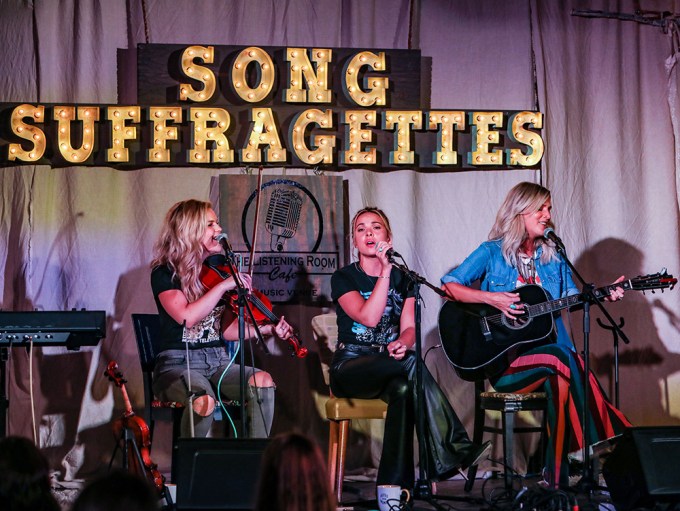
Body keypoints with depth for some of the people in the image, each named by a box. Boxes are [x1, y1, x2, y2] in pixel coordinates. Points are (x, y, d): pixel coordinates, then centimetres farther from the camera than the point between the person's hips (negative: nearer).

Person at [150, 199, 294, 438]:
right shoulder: (165, 273, -5)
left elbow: (228, 329, 10)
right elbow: (187, 317, -23)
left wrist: (268, 328, -3)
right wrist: (223, 286, -19)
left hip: (217, 361, 5)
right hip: (178, 364, -5)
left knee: (263, 381, -25)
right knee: (204, 400, -37)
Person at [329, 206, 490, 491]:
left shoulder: (403, 279, 13)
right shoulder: (344, 279, 2)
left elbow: (409, 327, -1)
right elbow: (368, 317, -17)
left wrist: (403, 343, -26)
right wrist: (385, 271, -17)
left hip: (388, 365, 3)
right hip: (350, 367, -3)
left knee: (403, 389, -38)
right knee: (414, 364, -35)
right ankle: (454, 451, -42)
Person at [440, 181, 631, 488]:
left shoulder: (552, 255, 17)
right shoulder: (491, 253, 2)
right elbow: (448, 287, -4)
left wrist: (603, 295, -4)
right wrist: (491, 298, -15)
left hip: (547, 353, 4)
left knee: (560, 378, -32)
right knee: (563, 358, -32)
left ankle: (558, 477, -29)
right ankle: (601, 448, -28)